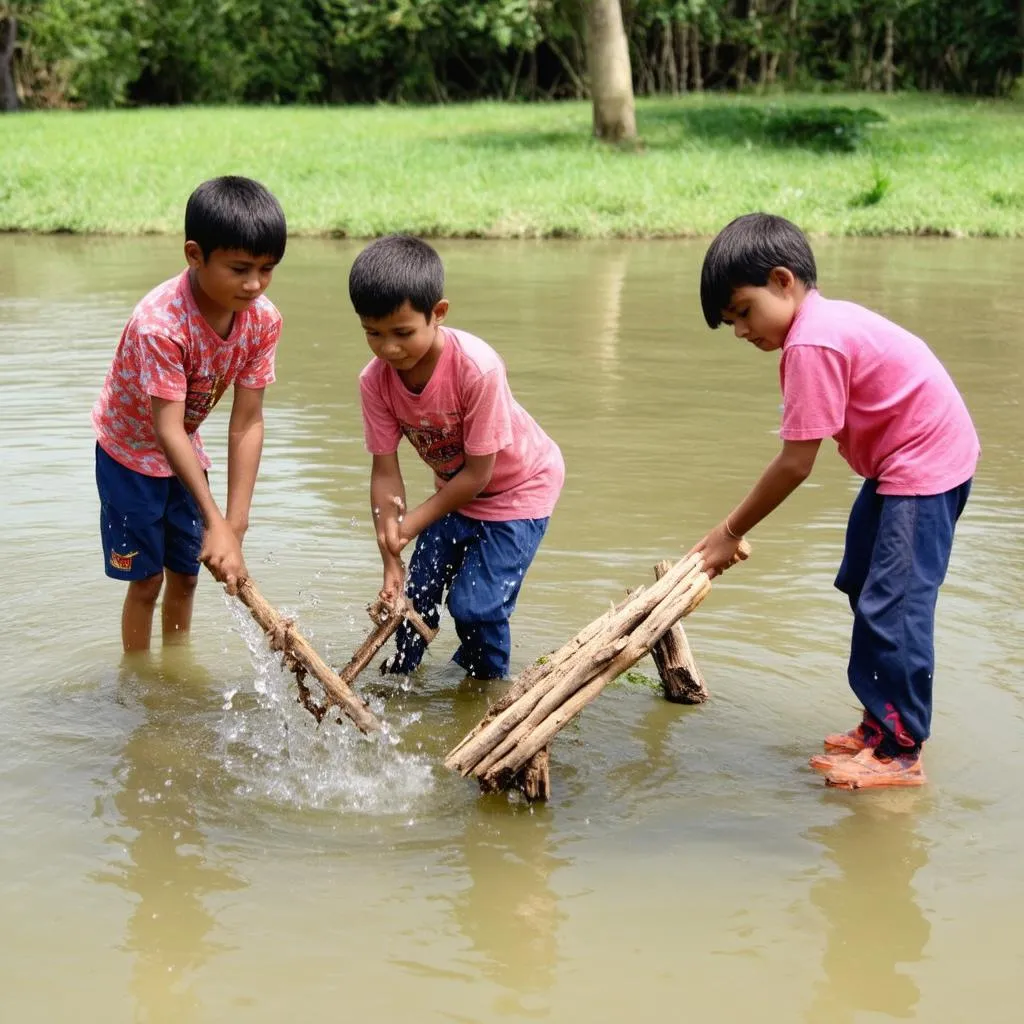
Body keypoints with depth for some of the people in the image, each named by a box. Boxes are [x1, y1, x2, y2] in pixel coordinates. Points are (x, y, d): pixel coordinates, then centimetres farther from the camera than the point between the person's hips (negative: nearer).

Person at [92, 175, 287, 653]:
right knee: (145, 577, 0)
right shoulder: (160, 323, -36)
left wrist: (236, 524, -25)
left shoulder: (263, 320, -19)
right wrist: (216, 523, -42)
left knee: (185, 573, 13)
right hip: (130, 450, -5)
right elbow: (167, 430, -38)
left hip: (184, 452, 5)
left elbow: (247, 422, -19)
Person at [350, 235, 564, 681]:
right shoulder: (375, 380, -22)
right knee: (414, 593, 6)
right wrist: (392, 564, -20)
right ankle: (400, 673, 32)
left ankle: (488, 689, 15)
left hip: (518, 486, -5)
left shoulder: (477, 368, -36)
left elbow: (478, 473, -27)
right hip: (454, 486, 5)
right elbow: (385, 472, -17)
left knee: (475, 603, -11)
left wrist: (414, 522, -22)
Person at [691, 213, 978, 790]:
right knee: (864, 588, 18)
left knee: (892, 606, -8)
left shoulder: (811, 344, -24)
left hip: (924, 464, -11)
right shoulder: (827, 320, 5)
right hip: (901, 460, 11)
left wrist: (731, 532, -11)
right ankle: (882, 722, 27)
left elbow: (796, 464, -21)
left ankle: (901, 753, 1)